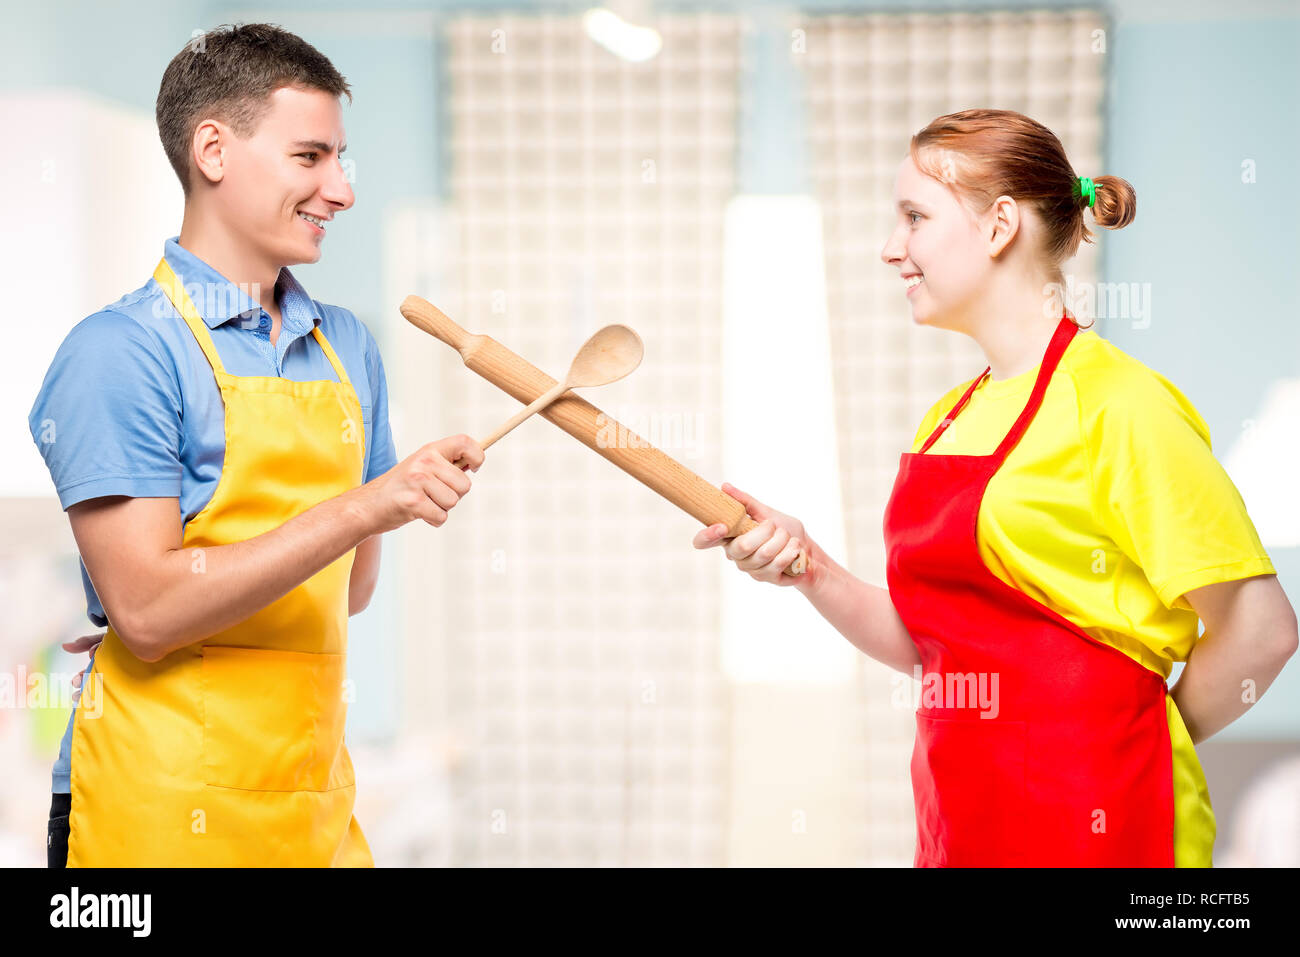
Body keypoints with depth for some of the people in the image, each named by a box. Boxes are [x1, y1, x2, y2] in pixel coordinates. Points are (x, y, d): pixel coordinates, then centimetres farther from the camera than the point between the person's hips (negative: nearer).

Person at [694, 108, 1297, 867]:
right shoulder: (949, 419, 10)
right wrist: (808, 571, -1)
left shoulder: (1115, 402, -13)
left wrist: (1135, 749, -3)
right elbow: (933, 648, 12)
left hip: (1088, 827, -7)